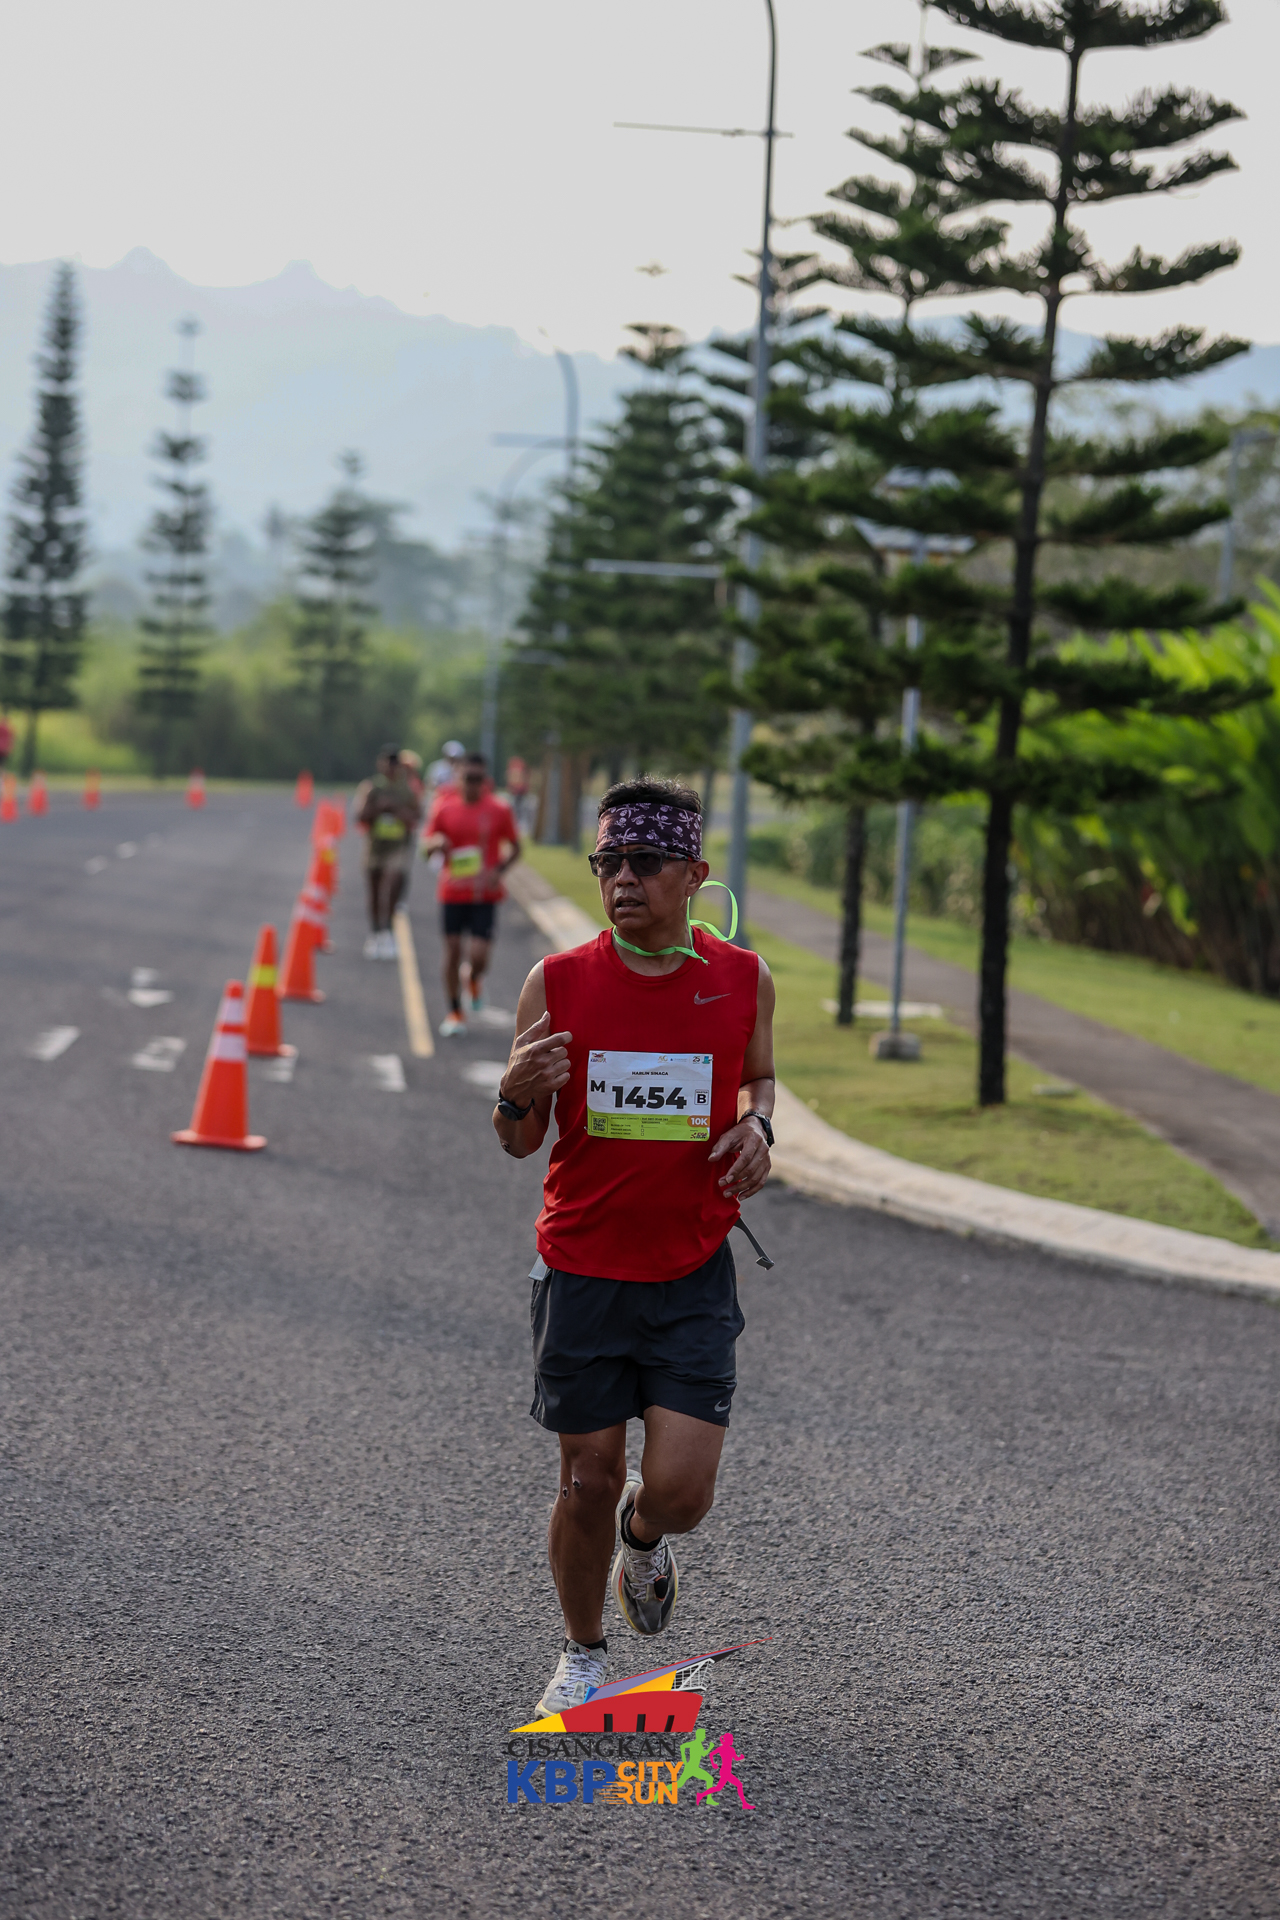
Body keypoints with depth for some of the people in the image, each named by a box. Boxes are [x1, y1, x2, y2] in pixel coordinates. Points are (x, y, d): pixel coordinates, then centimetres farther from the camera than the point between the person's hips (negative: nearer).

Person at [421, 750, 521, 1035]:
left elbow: (515, 847, 8)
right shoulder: (445, 808, 1)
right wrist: (435, 844, -17)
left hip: (484, 894, -2)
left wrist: (498, 870, -10)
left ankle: (474, 979, 27)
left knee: (478, 956, -11)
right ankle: (455, 1014, 19)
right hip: (452, 892, 2)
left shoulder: (499, 810, -3)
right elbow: (426, 848, 7)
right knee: (452, 951, 4)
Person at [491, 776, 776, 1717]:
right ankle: (583, 1657, 29)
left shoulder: (744, 980, -2)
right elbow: (522, 1143, 1)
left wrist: (758, 1125, -3)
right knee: (589, 1484, 5)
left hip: (694, 1277, 0)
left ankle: (642, 1535, 30)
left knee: (680, 1489, -7)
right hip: (582, 1274, 0)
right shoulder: (557, 984, -5)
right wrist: (518, 1095, -22)